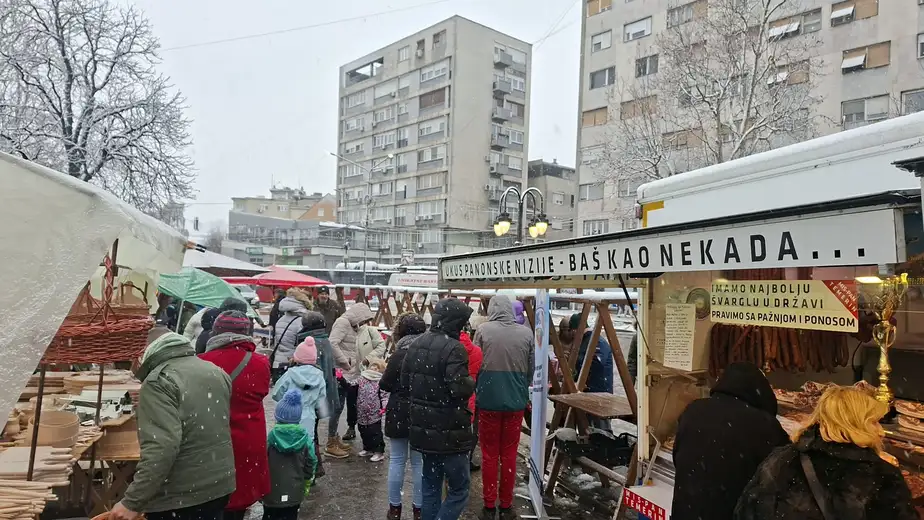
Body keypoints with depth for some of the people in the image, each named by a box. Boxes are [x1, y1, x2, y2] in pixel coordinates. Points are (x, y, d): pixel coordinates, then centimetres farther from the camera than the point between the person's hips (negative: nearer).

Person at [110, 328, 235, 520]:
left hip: (178, 497, -7)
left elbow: (161, 448, -26)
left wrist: (132, 502, -22)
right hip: (220, 486, 7)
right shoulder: (217, 372, 8)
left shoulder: (159, 380, -16)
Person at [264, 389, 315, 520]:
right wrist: (307, 483, 14)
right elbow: (310, 464, -1)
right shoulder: (304, 438, -9)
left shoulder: (270, 438, -14)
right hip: (295, 492, 2)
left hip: (272, 491, -1)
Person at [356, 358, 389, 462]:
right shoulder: (362, 379, 7)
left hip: (374, 414, -5)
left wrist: (384, 406, -22)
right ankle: (368, 449, 35)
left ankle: (379, 452, 13)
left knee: (375, 433, 1)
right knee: (364, 432, 17)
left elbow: (384, 395, -9)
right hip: (362, 414, 6)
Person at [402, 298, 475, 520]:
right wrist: (471, 382, -7)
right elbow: (459, 388, -27)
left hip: (424, 427, 8)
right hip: (449, 430, -8)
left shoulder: (416, 344, 7)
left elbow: (405, 381, 12)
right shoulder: (454, 348, -19)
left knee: (430, 485, 21)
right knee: (459, 489, 5)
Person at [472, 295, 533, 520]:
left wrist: (475, 392, 14)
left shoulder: (484, 330, -9)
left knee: (489, 454, 11)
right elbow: (532, 369, 5)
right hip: (516, 401, 2)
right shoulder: (526, 333, -3)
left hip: (488, 400, -2)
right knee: (509, 454, 14)